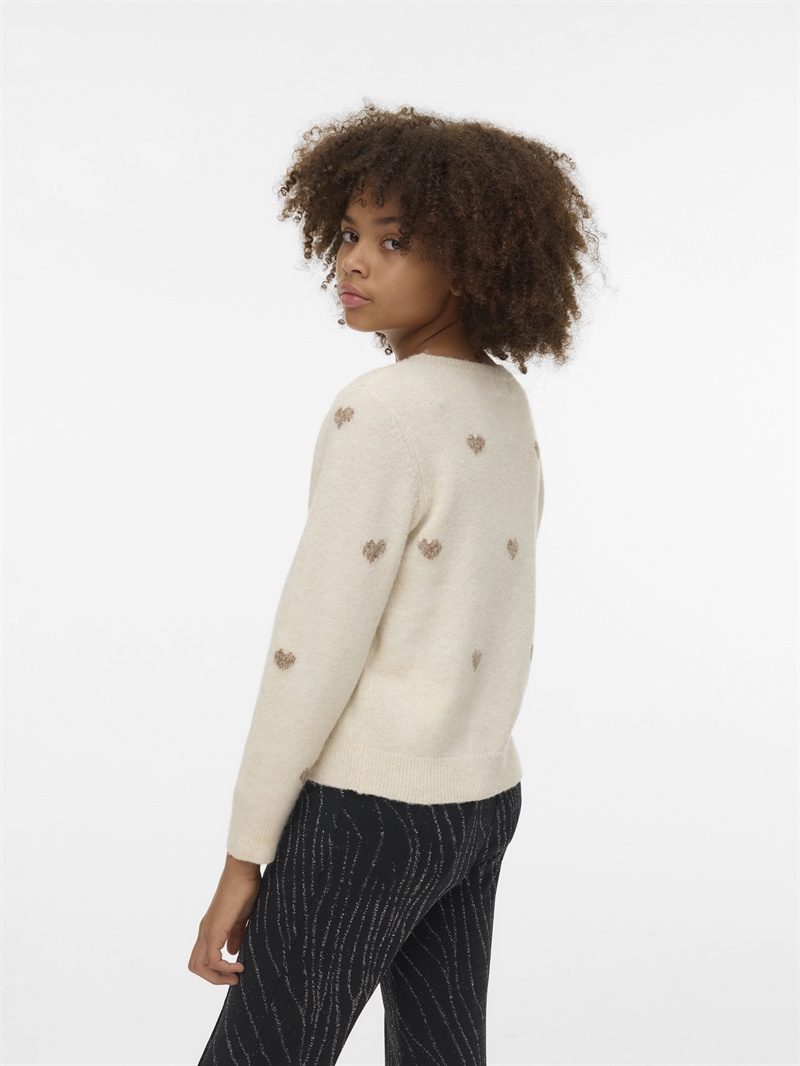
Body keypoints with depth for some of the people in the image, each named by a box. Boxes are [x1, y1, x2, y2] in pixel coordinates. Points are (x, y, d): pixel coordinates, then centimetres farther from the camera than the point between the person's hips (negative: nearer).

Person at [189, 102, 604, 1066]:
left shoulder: (382, 413, -20)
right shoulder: (505, 405, 5)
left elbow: (317, 646, -20)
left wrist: (244, 854, -13)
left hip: (368, 807, -8)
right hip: (482, 796, 8)